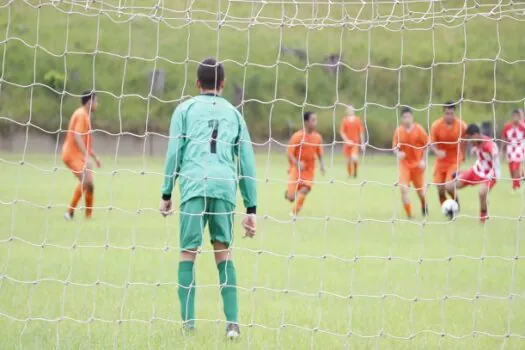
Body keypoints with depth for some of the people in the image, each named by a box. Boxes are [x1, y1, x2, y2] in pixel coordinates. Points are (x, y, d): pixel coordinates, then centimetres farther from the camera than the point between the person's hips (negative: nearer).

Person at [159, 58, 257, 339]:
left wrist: (166, 194, 9)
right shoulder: (233, 113, 21)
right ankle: (232, 323, 1)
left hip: (194, 185, -2)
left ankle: (188, 323, -4)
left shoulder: (185, 109, 15)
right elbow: (247, 162, 18)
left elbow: (174, 151, 6)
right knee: (224, 251, 10)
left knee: (188, 252, 2)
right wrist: (251, 208, 19)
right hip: (225, 187, 2)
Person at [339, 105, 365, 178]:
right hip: (347, 143, 1)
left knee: (354, 158, -20)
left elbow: (361, 132, 5)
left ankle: (355, 171, 5)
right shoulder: (345, 120, 1)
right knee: (348, 160, 3)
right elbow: (342, 132, -1)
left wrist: (362, 143, 3)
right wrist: (347, 140, -15)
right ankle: (350, 174, 18)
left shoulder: (357, 120, 2)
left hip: (356, 143, -1)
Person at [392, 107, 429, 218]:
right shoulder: (398, 131, -6)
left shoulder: (419, 129, -9)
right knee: (403, 188, -16)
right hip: (404, 164, 0)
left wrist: (423, 160, -9)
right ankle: (409, 215, -7)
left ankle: (424, 207, 45)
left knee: (420, 190, 12)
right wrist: (398, 153, -21)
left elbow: (426, 145, -2)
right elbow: (395, 146, 1)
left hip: (417, 163, 0)